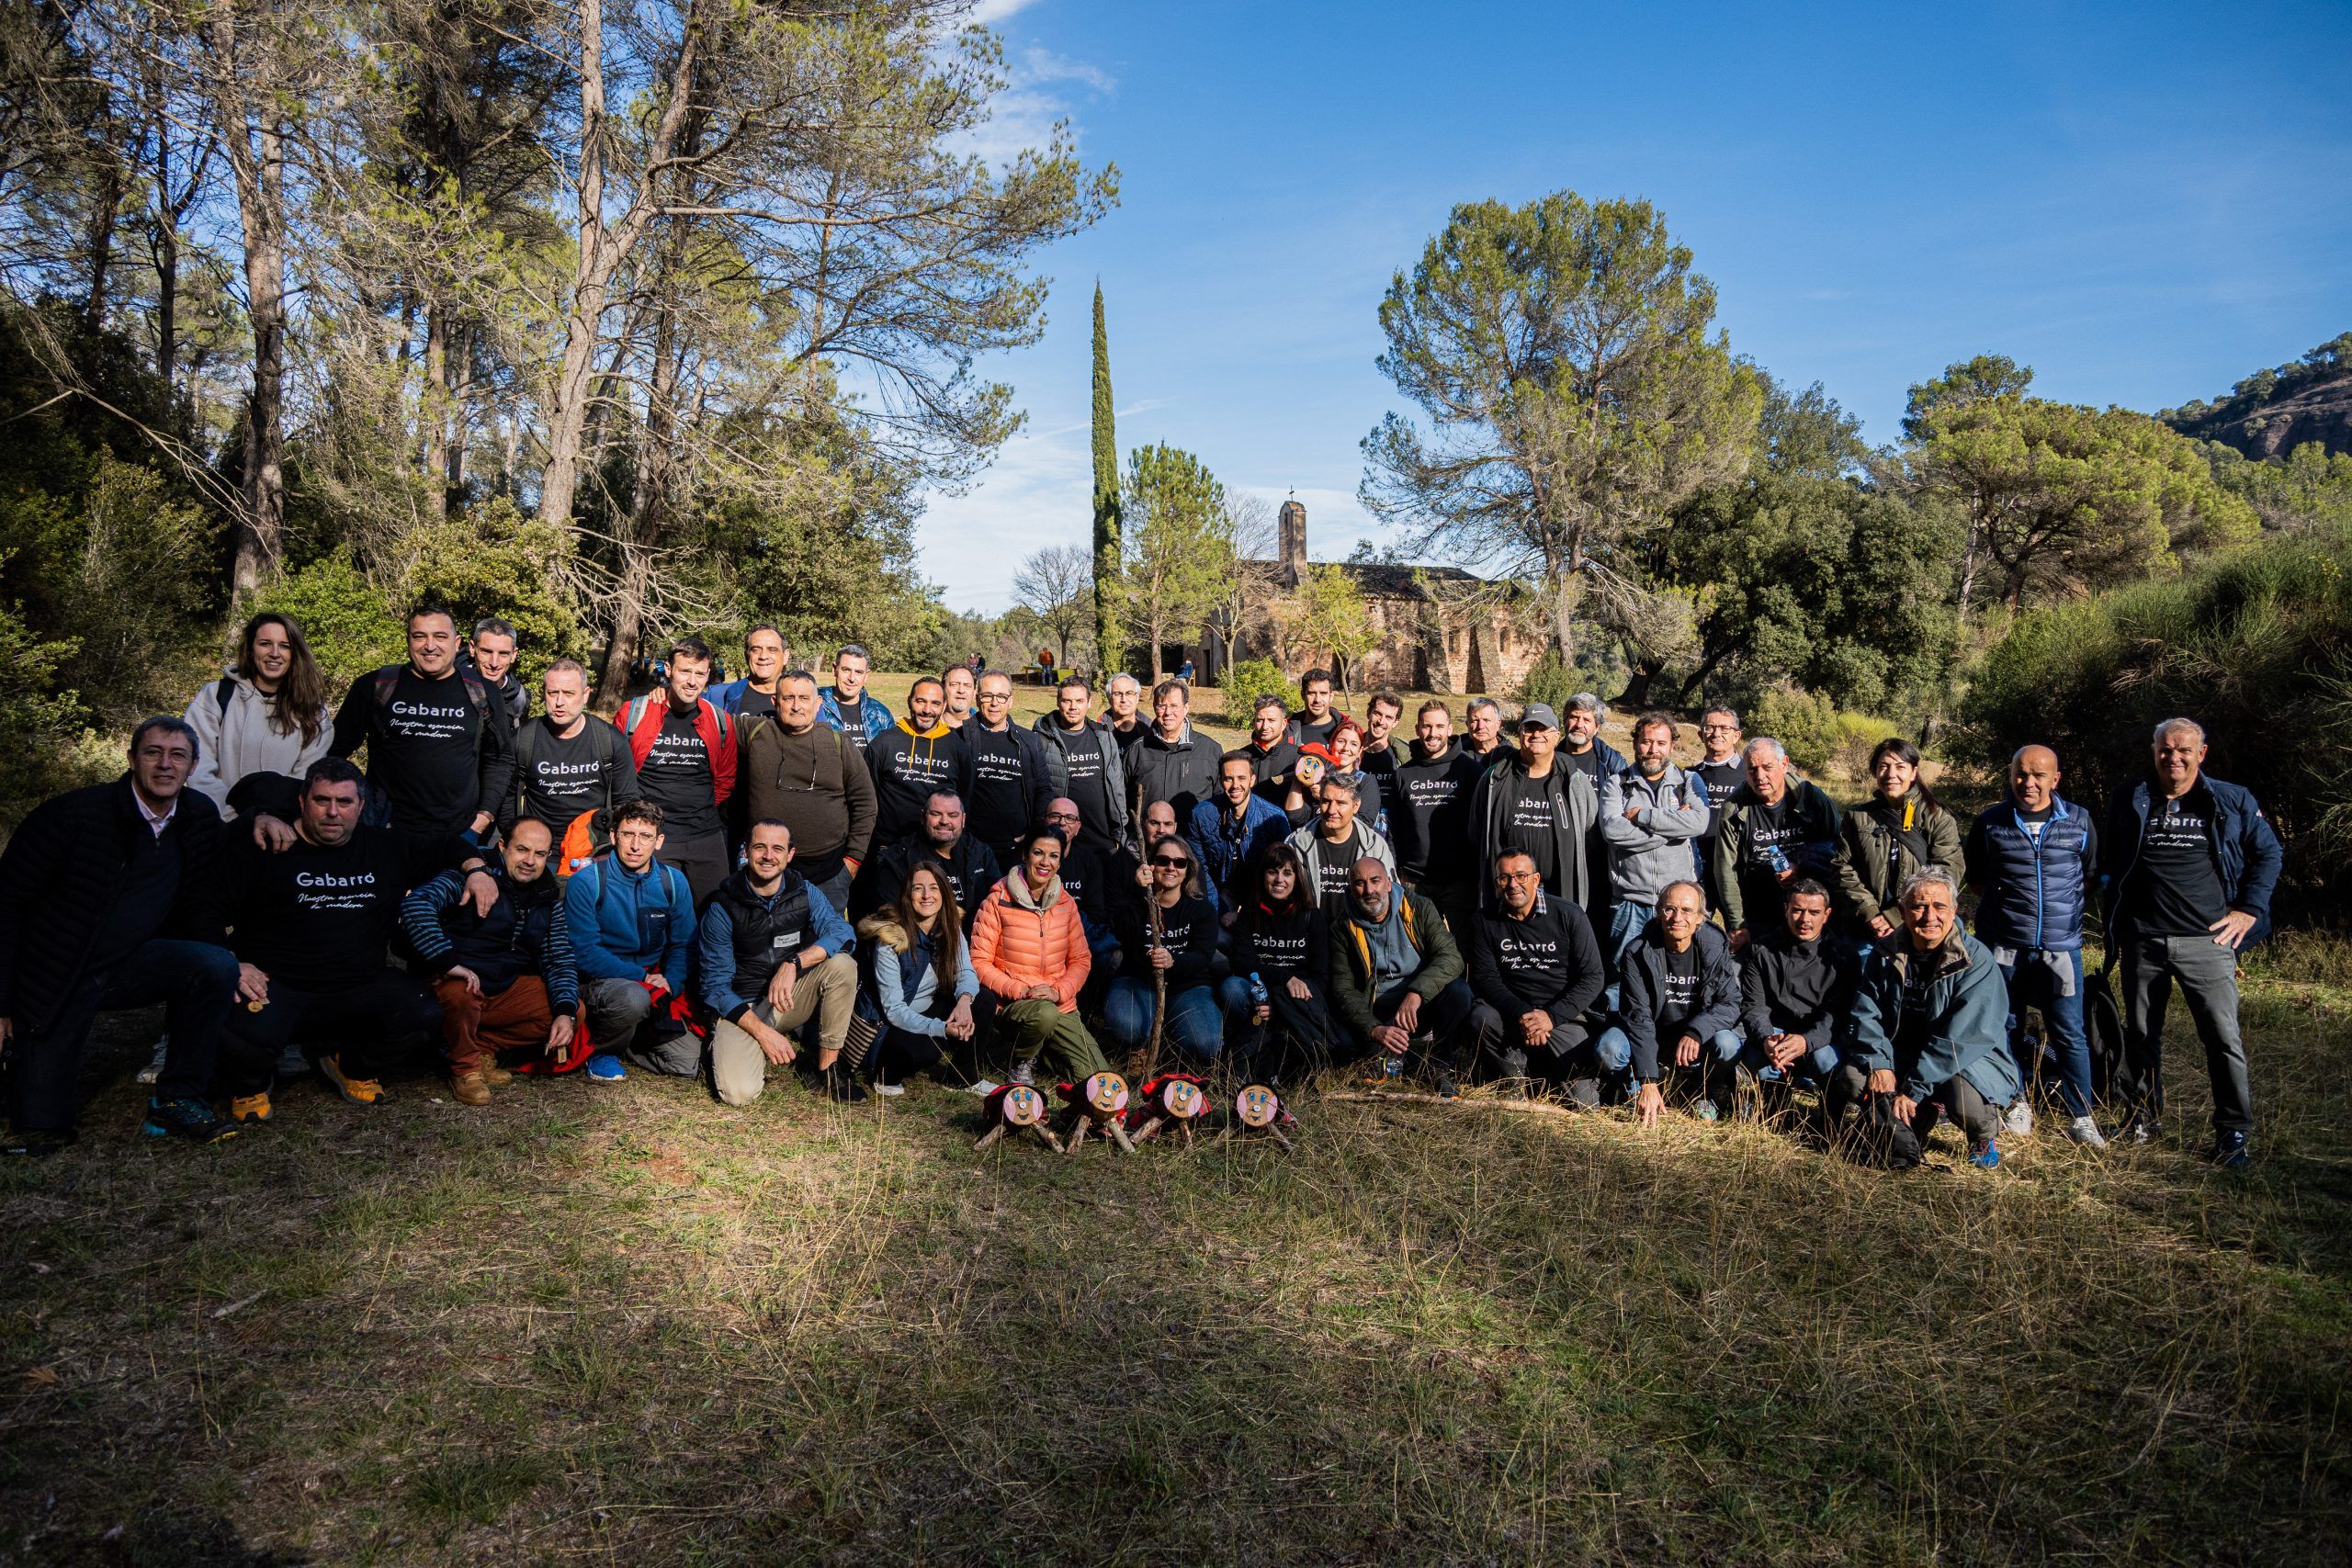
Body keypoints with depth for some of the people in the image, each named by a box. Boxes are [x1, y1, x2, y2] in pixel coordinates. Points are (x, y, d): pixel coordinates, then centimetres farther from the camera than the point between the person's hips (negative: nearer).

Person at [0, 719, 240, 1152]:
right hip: (55, 979, -4)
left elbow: (200, 904, 10)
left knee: (218, 966, -27)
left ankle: (178, 1100, -12)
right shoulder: (72, 813, -16)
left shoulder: (201, 816, -2)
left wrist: (221, 975, -2)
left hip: (131, 966, 4)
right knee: (42, 1132, -9)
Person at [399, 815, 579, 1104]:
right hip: (458, 983, -6)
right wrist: (448, 961, -36)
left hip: (509, 989, 6)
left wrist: (565, 1012, -9)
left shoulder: (549, 899, 7)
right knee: (460, 995, -39)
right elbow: (415, 903, -29)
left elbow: (560, 960, 7)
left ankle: (483, 1047, -1)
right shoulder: (471, 877, -13)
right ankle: (465, 1067, -9)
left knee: (575, 1011, -8)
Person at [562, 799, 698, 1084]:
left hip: (653, 981, 4)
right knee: (634, 997, -39)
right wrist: (642, 977, -20)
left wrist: (670, 984, -13)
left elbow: (683, 945, 6)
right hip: (599, 981, -4)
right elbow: (584, 952, -15)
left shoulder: (674, 882, 0)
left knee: (689, 1063, -10)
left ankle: (622, 1038, 17)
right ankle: (601, 1049, -6)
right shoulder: (586, 882, -12)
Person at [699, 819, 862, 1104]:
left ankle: (828, 1066, -11)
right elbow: (715, 986, -11)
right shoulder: (722, 908, -11)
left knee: (842, 964, -25)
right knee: (739, 1093, -27)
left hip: (790, 1000, 3)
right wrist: (762, 1031, -20)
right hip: (741, 1008, -3)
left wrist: (793, 963, -34)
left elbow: (844, 934, -19)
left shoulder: (804, 892, -3)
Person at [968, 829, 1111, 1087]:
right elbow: (979, 963, -6)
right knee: (1044, 1014, -40)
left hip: (1061, 1005, 4)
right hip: (1012, 1005, -4)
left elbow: (1081, 959, 10)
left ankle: (1045, 1046, 15)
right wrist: (1021, 991, -18)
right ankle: (1023, 1061, -7)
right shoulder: (998, 901, -5)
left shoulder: (1065, 904, 8)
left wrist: (1059, 991, -9)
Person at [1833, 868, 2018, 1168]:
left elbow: (1960, 1037, -24)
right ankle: (1925, 1114, 9)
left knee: (1961, 1090, -37)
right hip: (1902, 1054, 5)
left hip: (1971, 1060, -4)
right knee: (1851, 1078, -19)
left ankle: (1986, 1137, 1)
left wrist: (1913, 1089, -28)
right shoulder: (1887, 954, -2)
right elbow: (1866, 1012, -1)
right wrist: (1879, 1063, -20)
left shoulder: (1976, 960, -18)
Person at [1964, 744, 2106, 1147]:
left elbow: (2091, 875, 16)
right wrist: (2005, 906, 10)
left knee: (2069, 1034, -1)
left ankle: (2081, 1117, 7)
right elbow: (1975, 877, 14)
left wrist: (2072, 912, 8)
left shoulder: (2080, 821, 3)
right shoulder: (1989, 822, 2)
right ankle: (2016, 1103, 22)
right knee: (2007, 1029, 8)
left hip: (2061, 947, 0)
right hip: (2003, 946, 1)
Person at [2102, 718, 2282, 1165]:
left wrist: (2249, 910, 3)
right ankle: (2141, 1116, 27)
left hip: (2206, 941, -2)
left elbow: (2268, 854, 11)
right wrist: (2115, 902, 9)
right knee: (2140, 1033, 12)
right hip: (2142, 941, 2)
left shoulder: (2234, 802, 2)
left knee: (2224, 1036, -5)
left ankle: (2233, 1131, 6)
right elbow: (2107, 859, 19)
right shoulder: (2129, 801, 6)